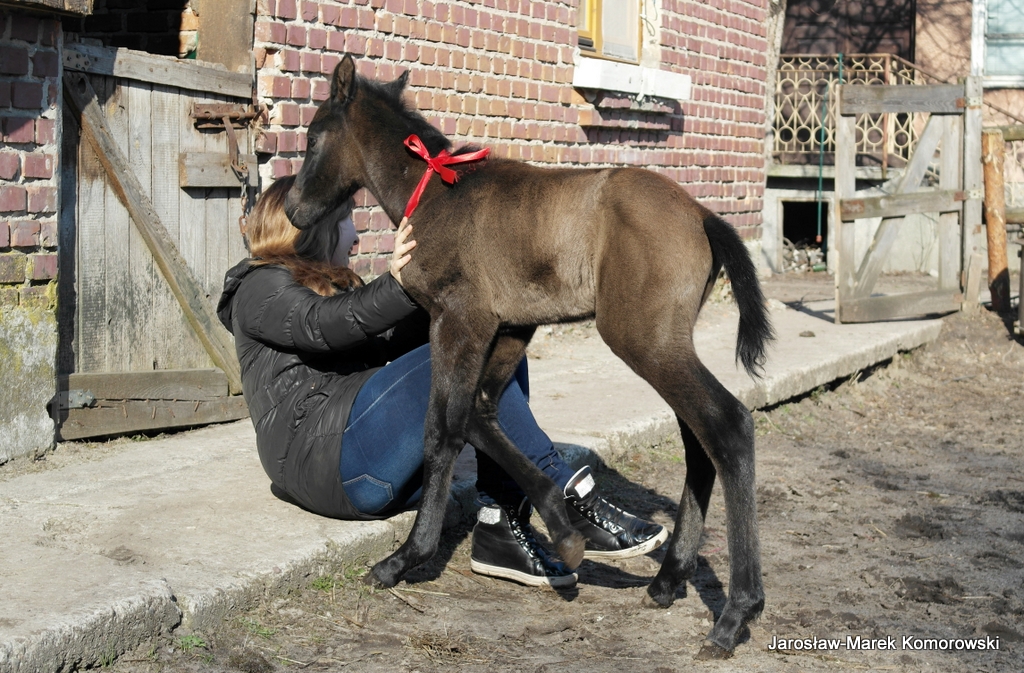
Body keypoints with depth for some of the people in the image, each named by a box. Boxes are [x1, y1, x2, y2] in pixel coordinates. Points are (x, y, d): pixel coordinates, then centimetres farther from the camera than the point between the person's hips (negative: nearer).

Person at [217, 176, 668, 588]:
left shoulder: (332, 287, 32)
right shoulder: (260, 288, 3)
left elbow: (389, 344, 16)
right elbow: (323, 326, -20)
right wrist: (397, 285, -36)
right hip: (328, 463, -9)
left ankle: (500, 523, -18)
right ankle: (575, 503, -27)